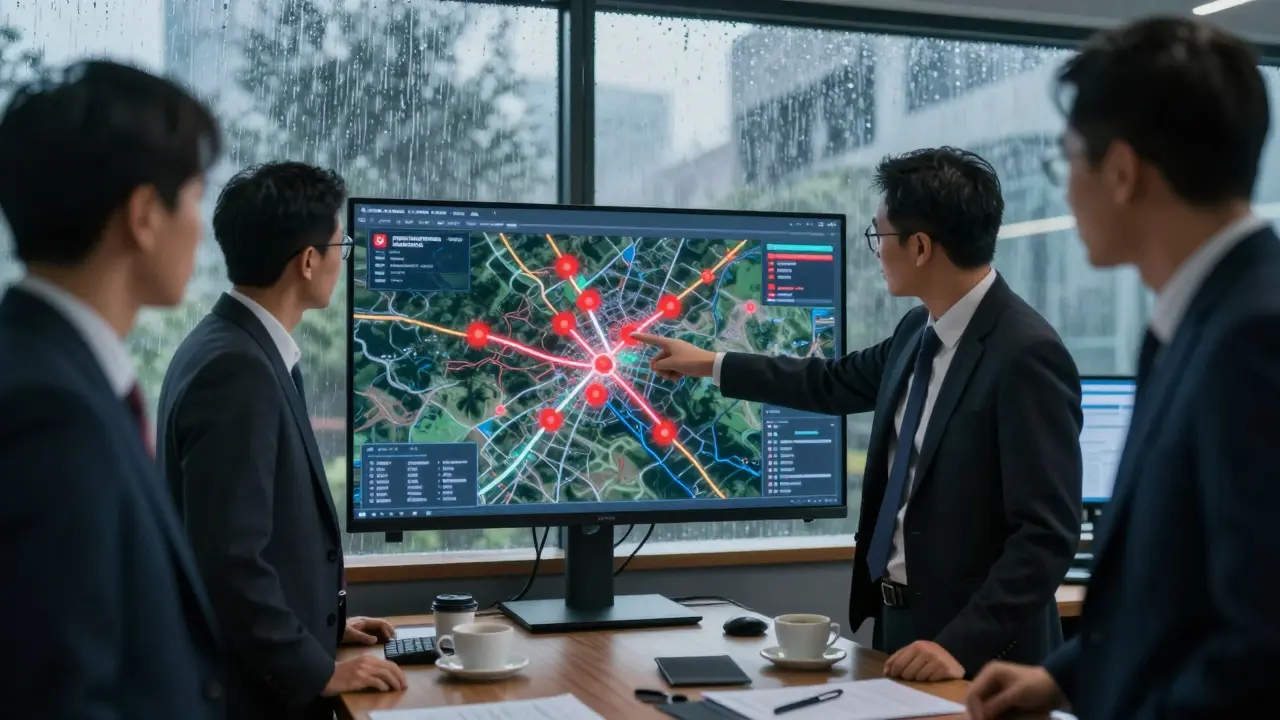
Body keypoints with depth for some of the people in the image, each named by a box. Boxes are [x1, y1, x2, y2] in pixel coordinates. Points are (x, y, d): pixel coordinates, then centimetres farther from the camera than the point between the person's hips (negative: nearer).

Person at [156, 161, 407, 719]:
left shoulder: (238, 350, 6)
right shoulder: (237, 369, -23)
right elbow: (228, 558, -27)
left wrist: (324, 625, 15)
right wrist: (317, 672, -18)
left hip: (263, 674, 9)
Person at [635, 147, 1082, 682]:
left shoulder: (1027, 355, -21)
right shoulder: (919, 331, 4)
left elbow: (1048, 532, -22)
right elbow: (835, 384, 22)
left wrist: (964, 643, -26)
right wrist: (709, 364, 27)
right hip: (899, 623, 8)